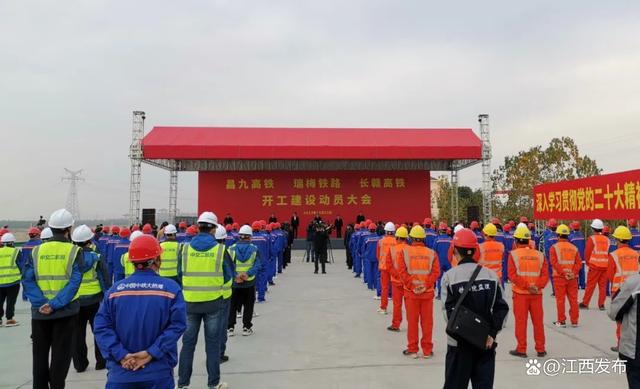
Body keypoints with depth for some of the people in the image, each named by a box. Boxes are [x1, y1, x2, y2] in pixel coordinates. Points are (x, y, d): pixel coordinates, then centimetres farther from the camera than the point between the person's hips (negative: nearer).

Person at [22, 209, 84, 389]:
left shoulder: (37, 250, 2)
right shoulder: (74, 251, -7)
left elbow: (27, 280, -5)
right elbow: (74, 282, -16)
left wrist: (41, 303, -11)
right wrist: (55, 304, -15)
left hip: (40, 311, 3)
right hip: (65, 311, -3)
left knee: (40, 354, 17)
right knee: (61, 354, 8)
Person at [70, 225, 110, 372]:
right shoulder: (97, 258, -11)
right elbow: (105, 281, -10)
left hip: (75, 302, 2)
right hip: (95, 301, -2)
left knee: (77, 334, 12)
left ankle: (80, 364, 19)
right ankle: (101, 362, 16)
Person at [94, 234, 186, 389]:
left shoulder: (115, 289, -3)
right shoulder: (171, 288, -9)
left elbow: (101, 326, -8)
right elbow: (177, 325, -17)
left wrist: (121, 355, -11)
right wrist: (151, 353, -15)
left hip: (121, 372, 1)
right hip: (158, 372, -1)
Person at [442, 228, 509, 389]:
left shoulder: (450, 276, -9)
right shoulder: (491, 274, 1)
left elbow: (449, 311, -15)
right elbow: (502, 307, -2)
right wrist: (492, 333, -5)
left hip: (460, 342, -3)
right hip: (486, 342, 3)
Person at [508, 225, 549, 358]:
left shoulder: (514, 254, -7)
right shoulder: (539, 255, 4)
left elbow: (512, 275, -14)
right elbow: (545, 275, -2)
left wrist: (526, 286, -14)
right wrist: (537, 286, -12)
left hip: (520, 293, -3)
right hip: (537, 294, 3)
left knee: (521, 322, 5)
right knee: (538, 322, 13)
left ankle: (521, 349, 12)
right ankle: (541, 349, 21)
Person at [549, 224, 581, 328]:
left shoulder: (554, 247, -5)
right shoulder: (574, 248, 7)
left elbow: (554, 262, -14)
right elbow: (579, 262, -1)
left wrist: (563, 273, -13)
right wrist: (573, 273, -7)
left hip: (559, 277, -3)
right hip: (573, 278, 3)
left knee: (560, 299, 3)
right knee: (573, 299, 11)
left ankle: (561, 321, 7)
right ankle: (574, 321, 17)